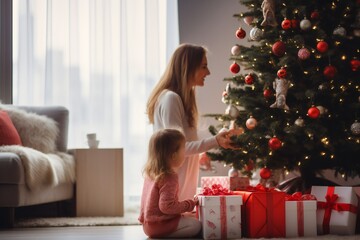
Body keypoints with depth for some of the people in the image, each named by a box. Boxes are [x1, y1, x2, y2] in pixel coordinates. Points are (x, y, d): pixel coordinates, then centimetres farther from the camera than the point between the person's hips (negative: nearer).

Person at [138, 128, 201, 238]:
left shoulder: (150, 172, 6)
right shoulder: (169, 178, -23)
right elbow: (166, 206, -27)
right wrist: (190, 204, -15)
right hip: (158, 225, -9)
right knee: (195, 225, -13)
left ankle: (161, 234, 4)